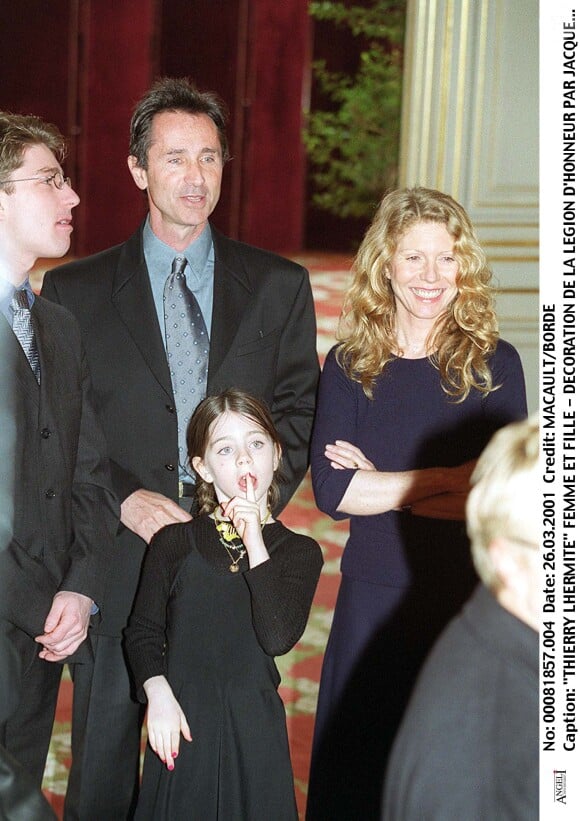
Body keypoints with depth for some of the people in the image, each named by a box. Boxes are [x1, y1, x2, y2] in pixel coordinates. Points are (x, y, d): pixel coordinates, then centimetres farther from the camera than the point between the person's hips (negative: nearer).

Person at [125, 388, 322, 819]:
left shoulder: (300, 552, 1)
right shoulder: (174, 542, 3)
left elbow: (278, 637, -14)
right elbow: (143, 632, 4)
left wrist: (255, 543, -14)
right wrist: (158, 692, -14)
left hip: (254, 724, 0)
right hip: (182, 721, 0)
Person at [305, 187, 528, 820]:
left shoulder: (492, 364, -1)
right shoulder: (348, 367, 2)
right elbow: (332, 489, -10)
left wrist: (380, 482, -10)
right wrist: (451, 479, -12)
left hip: (468, 601, -1)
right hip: (373, 601, 1)